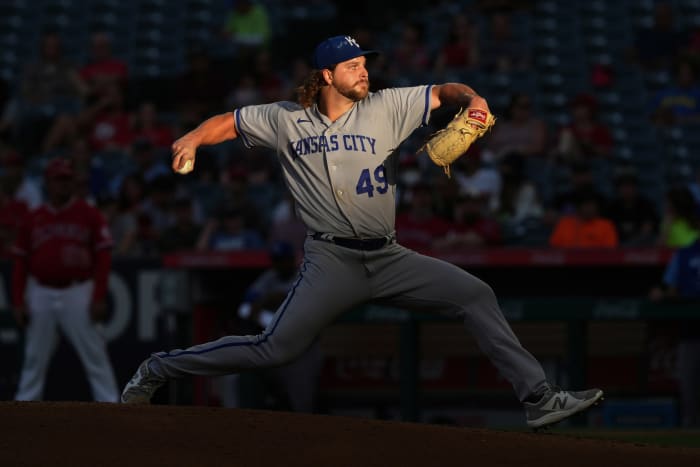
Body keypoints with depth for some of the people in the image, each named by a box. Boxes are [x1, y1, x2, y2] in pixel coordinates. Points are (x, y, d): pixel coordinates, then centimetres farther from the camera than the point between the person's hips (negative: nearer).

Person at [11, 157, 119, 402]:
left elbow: (103, 257, 0)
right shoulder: (33, 219, 11)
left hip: (78, 293, -2)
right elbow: (20, 263, 12)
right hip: (41, 295, 2)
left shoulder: (89, 215, 4)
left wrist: (98, 298, -9)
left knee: (94, 355, -5)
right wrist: (18, 302, 2)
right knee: (34, 358, 5)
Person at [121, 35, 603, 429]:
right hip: (332, 261, -3)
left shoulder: (385, 108, 3)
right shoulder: (286, 120, 1)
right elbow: (229, 122, 12)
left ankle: (539, 398, -5)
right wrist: (193, 139, -8)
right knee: (275, 348, -15)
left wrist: (471, 100, -18)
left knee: (476, 295, -7)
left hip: (390, 259, 4)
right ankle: (158, 369, 0)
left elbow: (445, 92, 5)